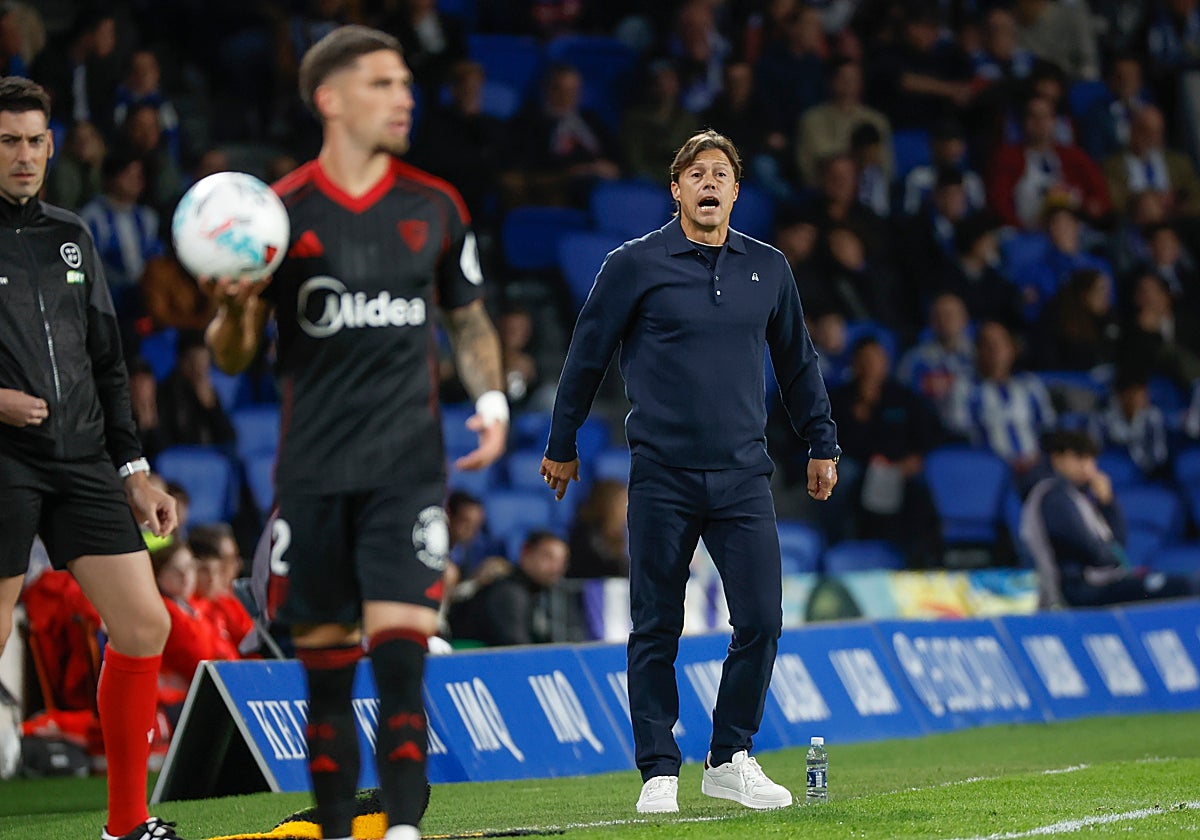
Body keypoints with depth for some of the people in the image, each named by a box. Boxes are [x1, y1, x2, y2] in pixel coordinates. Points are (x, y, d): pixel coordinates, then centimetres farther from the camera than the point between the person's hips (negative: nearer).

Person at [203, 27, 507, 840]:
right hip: (312, 472, 0)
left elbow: (470, 320, 19)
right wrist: (236, 307, -17)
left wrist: (492, 400, 3)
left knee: (401, 660, -12)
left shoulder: (435, 207, 7)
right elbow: (232, 358, 4)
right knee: (325, 670, 4)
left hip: (407, 467, 0)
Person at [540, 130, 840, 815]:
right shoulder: (635, 265, -1)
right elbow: (588, 355, 8)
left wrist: (823, 445, 24)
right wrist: (563, 444, 13)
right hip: (662, 477, -2)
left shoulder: (768, 268, 9)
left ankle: (732, 759, 10)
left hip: (743, 476, 2)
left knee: (761, 621, -5)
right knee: (657, 630, 1)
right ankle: (659, 772, 9)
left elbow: (798, 362, 21)